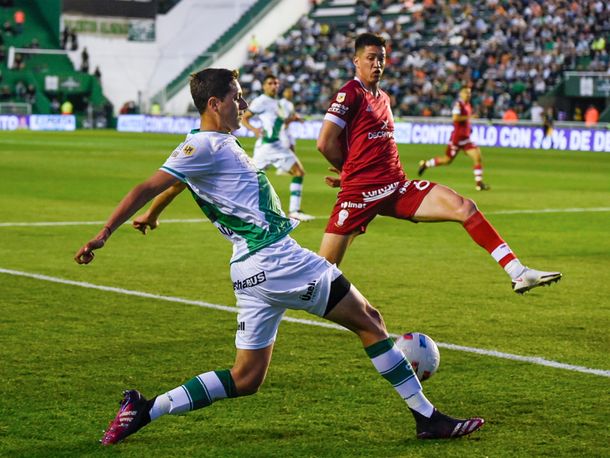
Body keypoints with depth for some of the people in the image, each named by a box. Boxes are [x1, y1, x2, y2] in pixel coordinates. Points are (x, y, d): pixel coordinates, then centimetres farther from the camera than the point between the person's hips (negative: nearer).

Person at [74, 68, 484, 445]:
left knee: (246, 378, 10)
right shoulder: (204, 146, -10)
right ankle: (427, 417, 7)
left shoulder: (219, 144, 18)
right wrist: (103, 236, -20)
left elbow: (176, 181, 37)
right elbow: (148, 188, -15)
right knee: (369, 320, 1)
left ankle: (143, 410, 3)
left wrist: (151, 214, 56)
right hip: (278, 259, -10)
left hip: (255, 271, 10)